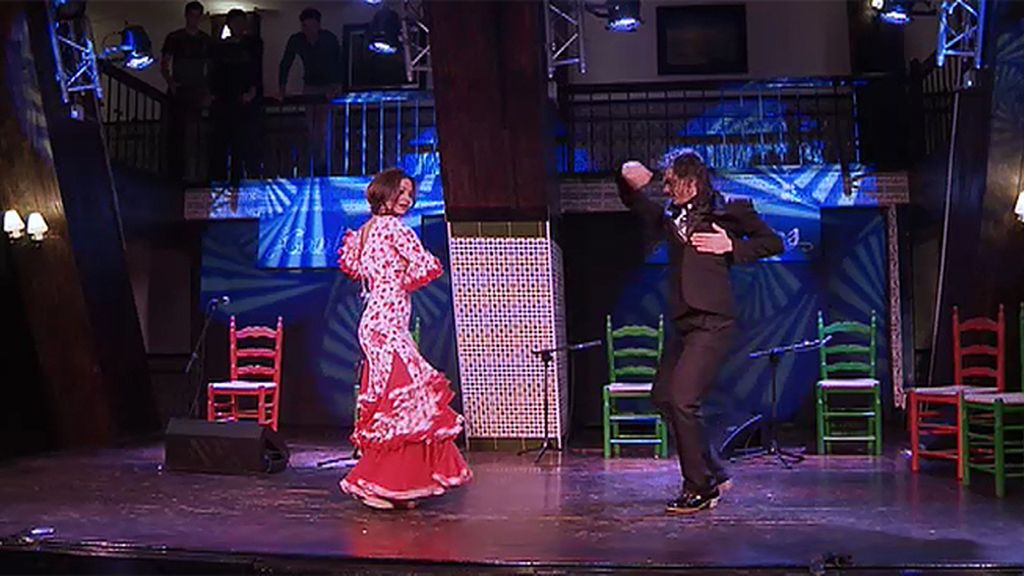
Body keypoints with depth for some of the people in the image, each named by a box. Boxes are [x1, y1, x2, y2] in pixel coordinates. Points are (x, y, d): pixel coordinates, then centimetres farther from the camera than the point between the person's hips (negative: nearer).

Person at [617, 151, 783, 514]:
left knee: (682, 401, -15)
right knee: (663, 397, 12)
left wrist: (731, 247, -10)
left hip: (711, 322, -8)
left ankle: (701, 488, 1)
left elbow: (773, 242, 2)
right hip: (682, 323, 8)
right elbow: (636, 205, 29)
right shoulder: (671, 218, 16)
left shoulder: (727, 212, -1)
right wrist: (629, 181, 9)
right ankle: (714, 474, 24)